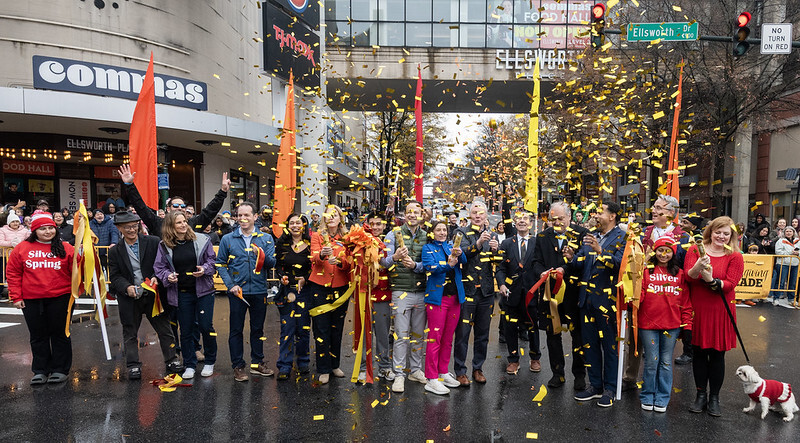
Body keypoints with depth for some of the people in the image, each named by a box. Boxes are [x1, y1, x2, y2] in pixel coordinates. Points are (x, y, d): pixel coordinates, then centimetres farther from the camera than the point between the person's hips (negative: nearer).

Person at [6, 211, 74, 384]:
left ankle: (60, 369, 18)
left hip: (60, 298, -2)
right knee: (38, 336, 12)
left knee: (60, 334, 7)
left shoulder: (66, 248, -1)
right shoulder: (22, 248, 2)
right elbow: (13, 273, 6)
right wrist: (16, 297, 1)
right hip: (31, 301, 2)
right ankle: (40, 370, 24)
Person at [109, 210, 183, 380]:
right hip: (129, 298, 1)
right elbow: (115, 277, 1)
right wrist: (127, 287, -17)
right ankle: (133, 366, 23)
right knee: (130, 333, 10)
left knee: (164, 328, 7)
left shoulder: (153, 242, -2)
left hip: (153, 294, -1)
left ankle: (172, 360, 20)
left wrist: (156, 278, -16)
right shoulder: (115, 251, 3)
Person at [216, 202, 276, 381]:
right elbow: (221, 264, 3)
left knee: (257, 328, 12)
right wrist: (230, 285, -8)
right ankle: (238, 366, 18)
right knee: (236, 330, 6)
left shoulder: (266, 238, 3)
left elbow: (272, 263, -3)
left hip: (259, 291, 1)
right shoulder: (228, 239, 2)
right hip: (237, 291, -1)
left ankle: (257, 363, 26)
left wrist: (262, 255, -24)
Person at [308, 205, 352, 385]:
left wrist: (339, 261, -23)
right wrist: (322, 255, -36)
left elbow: (350, 263, -3)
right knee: (321, 329, 0)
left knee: (337, 328, 12)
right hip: (320, 286, -2)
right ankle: (323, 369, 9)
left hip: (340, 287, 2)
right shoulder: (317, 236, 3)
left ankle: (334, 365, 27)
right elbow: (314, 258, -14)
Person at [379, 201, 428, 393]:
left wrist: (415, 265, -17)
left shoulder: (426, 237, 8)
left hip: (422, 291, 3)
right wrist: (394, 257, -29)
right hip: (401, 291, -3)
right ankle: (399, 375, 7)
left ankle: (415, 370, 26)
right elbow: (383, 261, -8)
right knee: (401, 335, -2)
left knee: (418, 333, 12)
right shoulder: (394, 234, 0)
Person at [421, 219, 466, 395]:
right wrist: (448, 264, -31)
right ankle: (431, 379, 2)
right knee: (435, 338, -5)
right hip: (437, 297, -5)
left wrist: (459, 254, -24)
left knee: (448, 338, 12)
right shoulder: (428, 248, 2)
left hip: (454, 297, 5)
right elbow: (430, 267, -15)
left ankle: (443, 373, 24)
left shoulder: (451, 246, 14)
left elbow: (464, 261, -2)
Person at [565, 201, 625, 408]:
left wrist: (600, 251, -31)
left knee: (610, 345, 4)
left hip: (607, 299, -7)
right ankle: (595, 385, 26)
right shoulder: (590, 237, 15)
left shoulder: (621, 238, -5)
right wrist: (572, 257, -10)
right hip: (587, 298, 7)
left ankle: (609, 389, 17)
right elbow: (580, 264, 10)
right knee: (589, 344, 13)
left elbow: (619, 263, -20)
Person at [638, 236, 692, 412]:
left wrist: (687, 325, 4)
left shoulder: (679, 274, 8)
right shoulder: (646, 271, 1)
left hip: (671, 325, 2)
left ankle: (662, 398, 21)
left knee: (666, 362, 9)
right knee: (651, 362, 4)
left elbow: (685, 302, 8)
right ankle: (647, 397, 20)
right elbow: (639, 297, -4)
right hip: (648, 324, -2)